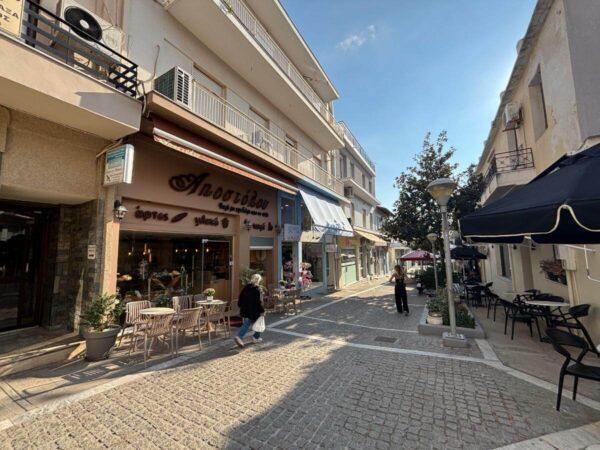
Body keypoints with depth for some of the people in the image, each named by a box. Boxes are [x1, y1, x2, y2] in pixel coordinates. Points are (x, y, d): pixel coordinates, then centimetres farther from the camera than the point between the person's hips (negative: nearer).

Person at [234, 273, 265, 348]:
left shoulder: (246, 287, 5)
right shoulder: (257, 289, -16)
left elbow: (240, 298, 11)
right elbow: (259, 301, -17)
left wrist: (241, 306, 21)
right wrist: (262, 311, -10)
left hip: (245, 310, 6)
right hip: (254, 311, -6)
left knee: (246, 324, 10)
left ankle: (239, 337, -6)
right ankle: (256, 337, 25)